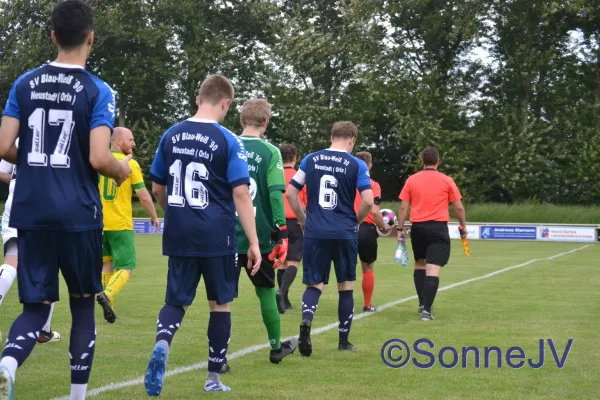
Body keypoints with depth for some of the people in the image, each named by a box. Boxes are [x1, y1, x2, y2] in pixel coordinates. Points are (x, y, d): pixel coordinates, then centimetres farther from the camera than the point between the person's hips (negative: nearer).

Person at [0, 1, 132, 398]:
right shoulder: (98, 91, -7)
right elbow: (99, 158, -15)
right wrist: (122, 171, 6)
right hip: (79, 214, -3)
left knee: (35, 307, 6)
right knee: (83, 304, 14)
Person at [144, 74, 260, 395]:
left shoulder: (170, 136, 5)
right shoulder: (229, 141, -8)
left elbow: (157, 189, 13)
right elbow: (241, 194, -13)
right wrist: (253, 242, -9)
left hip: (178, 235, 3)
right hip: (216, 236, -3)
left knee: (177, 301, 11)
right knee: (220, 303, 12)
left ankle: (162, 344, -22)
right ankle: (214, 378, 18)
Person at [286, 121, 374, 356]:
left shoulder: (310, 160, 6)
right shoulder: (357, 165, -2)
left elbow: (290, 193, 6)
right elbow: (368, 201, -9)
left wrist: (303, 220, 16)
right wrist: (355, 221, 9)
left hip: (314, 232, 1)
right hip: (345, 233, -1)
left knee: (314, 283, 6)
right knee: (346, 285, 13)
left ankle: (306, 320, -24)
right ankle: (344, 340, 18)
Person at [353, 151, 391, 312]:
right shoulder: (373, 185, -6)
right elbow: (375, 211, -14)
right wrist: (383, 228, 0)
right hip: (366, 229, -2)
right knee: (368, 268, 12)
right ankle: (367, 305, 17)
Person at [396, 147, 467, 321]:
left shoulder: (411, 180, 4)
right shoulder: (447, 181, 0)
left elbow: (403, 207, 2)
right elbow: (458, 207, 3)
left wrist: (400, 229, 7)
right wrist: (463, 227, 15)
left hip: (418, 227, 2)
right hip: (438, 227, -2)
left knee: (420, 263, 22)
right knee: (433, 268, -6)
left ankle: (422, 303, 20)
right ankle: (426, 309, -14)